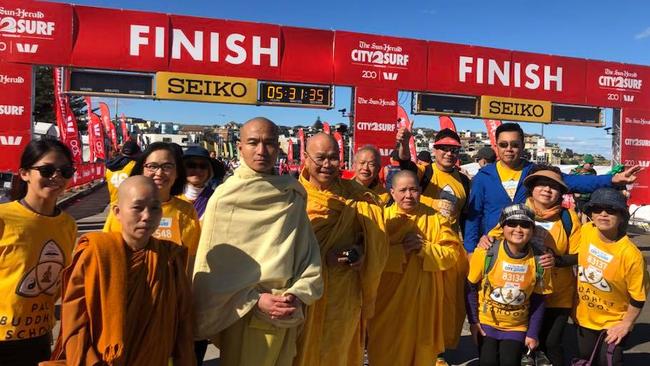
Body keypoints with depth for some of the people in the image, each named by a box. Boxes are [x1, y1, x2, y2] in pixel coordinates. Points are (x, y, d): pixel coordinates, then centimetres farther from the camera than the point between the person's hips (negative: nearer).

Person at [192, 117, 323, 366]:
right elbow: (211, 265, -8)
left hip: (286, 316, 3)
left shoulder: (293, 196, 1)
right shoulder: (225, 197, -8)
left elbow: (309, 253, 2)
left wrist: (299, 294, -12)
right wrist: (254, 300, -13)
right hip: (242, 314, -3)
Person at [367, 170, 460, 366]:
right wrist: (401, 250, -21)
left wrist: (424, 247, -17)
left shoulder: (436, 218, 3)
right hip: (390, 300, -1)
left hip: (424, 300, 1)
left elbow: (452, 254, -3)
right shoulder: (383, 217, -2)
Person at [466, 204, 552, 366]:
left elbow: (538, 300, -2)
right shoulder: (486, 253, -19)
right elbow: (471, 287, -7)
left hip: (517, 327, 1)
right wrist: (473, 321, -7)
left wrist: (533, 333, -1)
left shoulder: (539, 261, -12)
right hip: (486, 322, -1)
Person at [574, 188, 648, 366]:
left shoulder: (631, 255, -26)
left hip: (614, 322, -5)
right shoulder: (586, 231, -15)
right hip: (584, 317, 5)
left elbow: (638, 298, -16)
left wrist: (626, 325, -13)